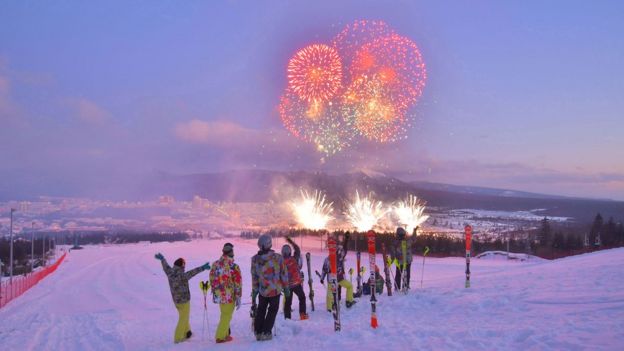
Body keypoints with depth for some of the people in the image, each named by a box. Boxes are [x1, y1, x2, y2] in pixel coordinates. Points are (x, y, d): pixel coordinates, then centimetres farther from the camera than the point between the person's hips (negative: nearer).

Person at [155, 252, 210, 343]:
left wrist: (162, 258, 32)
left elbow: (166, 266, 13)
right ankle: (178, 338, 14)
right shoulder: (181, 276, -28)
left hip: (176, 300, 8)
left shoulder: (170, 273, -6)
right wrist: (202, 268, -52)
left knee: (183, 317, 25)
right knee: (183, 320, 7)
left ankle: (186, 333, 39)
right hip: (184, 301, -8)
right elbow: (192, 272, -42)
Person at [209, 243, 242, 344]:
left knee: (224, 315, 23)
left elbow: (212, 279, 8)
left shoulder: (215, 264, -1)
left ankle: (225, 334, 31)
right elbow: (238, 284, -14)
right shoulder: (234, 267, -18)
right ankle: (220, 337, 13)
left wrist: (214, 292, 21)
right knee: (226, 316, 9)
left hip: (219, 295, 6)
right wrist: (238, 298, -5)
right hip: (229, 296, -6)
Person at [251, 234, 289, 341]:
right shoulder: (278, 257, -18)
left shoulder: (255, 259, -11)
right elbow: (284, 274, -9)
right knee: (272, 310, 14)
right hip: (275, 290, -2)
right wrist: (286, 288, 4)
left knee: (261, 310, 21)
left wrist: (254, 290, 12)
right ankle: (266, 332, 11)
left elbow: (254, 276, 0)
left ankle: (258, 332, 23)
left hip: (262, 290, 3)